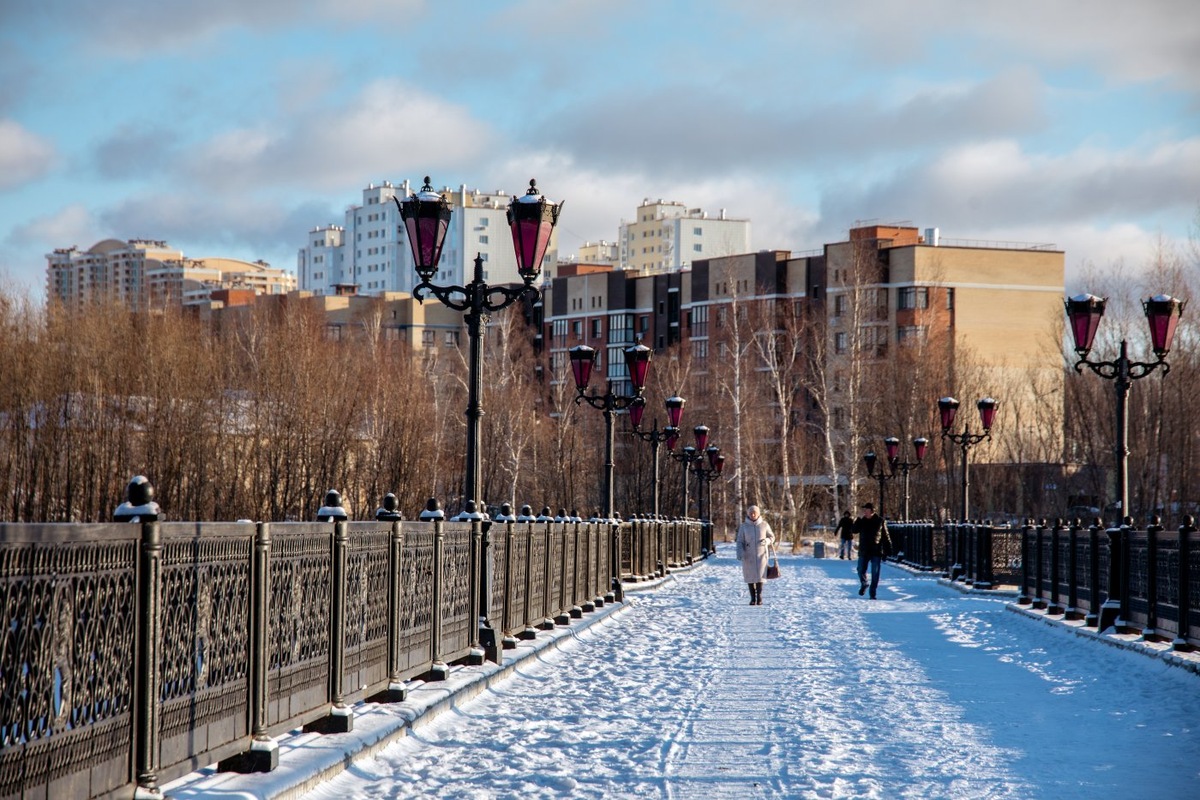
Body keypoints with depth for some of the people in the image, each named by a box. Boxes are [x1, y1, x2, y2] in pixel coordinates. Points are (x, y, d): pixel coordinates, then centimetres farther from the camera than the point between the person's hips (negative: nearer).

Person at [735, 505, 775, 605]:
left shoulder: (764, 525, 2)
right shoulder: (743, 526, 1)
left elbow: (772, 537, 11)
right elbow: (740, 541, 2)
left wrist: (766, 541, -12)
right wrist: (740, 554, -11)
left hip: (761, 554, -1)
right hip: (748, 555, 1)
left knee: (760, 576, -10)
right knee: (750, 576, 2)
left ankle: (759, 597, -3)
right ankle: (753, 598, 11)